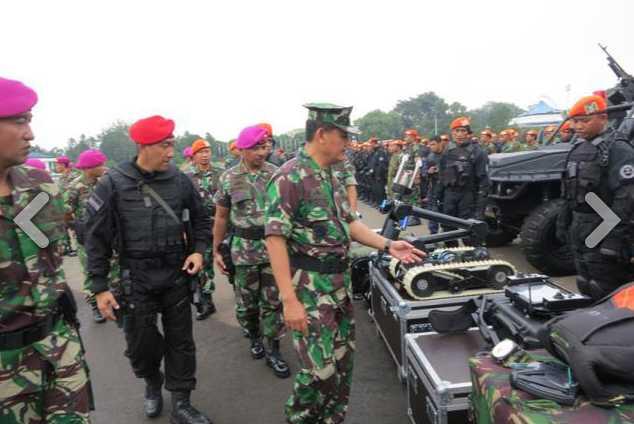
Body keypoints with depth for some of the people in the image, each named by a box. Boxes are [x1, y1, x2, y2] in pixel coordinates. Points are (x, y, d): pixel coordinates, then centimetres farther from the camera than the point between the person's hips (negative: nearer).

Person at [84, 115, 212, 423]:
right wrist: (100, 287, -7)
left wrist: (199, 250, -6)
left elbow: (200, 219, 11)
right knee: (141, 344, 11)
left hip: (177, 275, 2)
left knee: (181, 342, 9)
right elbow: (97, 238, -6)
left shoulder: (179, 180, -3)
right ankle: (152, 384, 42)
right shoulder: (113, 184, -10)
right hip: (136, 280, -2)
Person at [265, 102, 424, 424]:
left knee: (343, 363, 17)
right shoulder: (289, 177, -16)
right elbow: (275, 239, -20)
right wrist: (290, 300, -24)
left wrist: (388, 246, 7)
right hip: (310, 286, -8)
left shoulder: (330, 176, 11)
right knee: (321, 369, -1)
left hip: (341, 282, 8)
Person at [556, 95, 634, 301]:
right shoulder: (578, 149, 13)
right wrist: (563, 222, 16)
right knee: (584, 289, 18)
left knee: (604, 297, -2)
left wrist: (614, 237, -24)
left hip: (602, 236, -8)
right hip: (579, 233, 8)